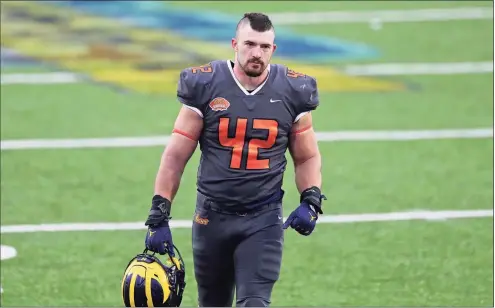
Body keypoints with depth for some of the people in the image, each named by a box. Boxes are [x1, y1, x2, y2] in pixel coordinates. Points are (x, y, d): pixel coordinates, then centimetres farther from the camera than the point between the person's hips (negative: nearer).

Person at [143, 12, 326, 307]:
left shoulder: (291, 93, 0)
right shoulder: (205, 87, -5)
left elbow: (308, 157, 11)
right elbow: (176, 156, -1)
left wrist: (311, 200, -8)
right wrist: (159, 216, -5)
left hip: (263, 219, -1)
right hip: (212, 216, 1)